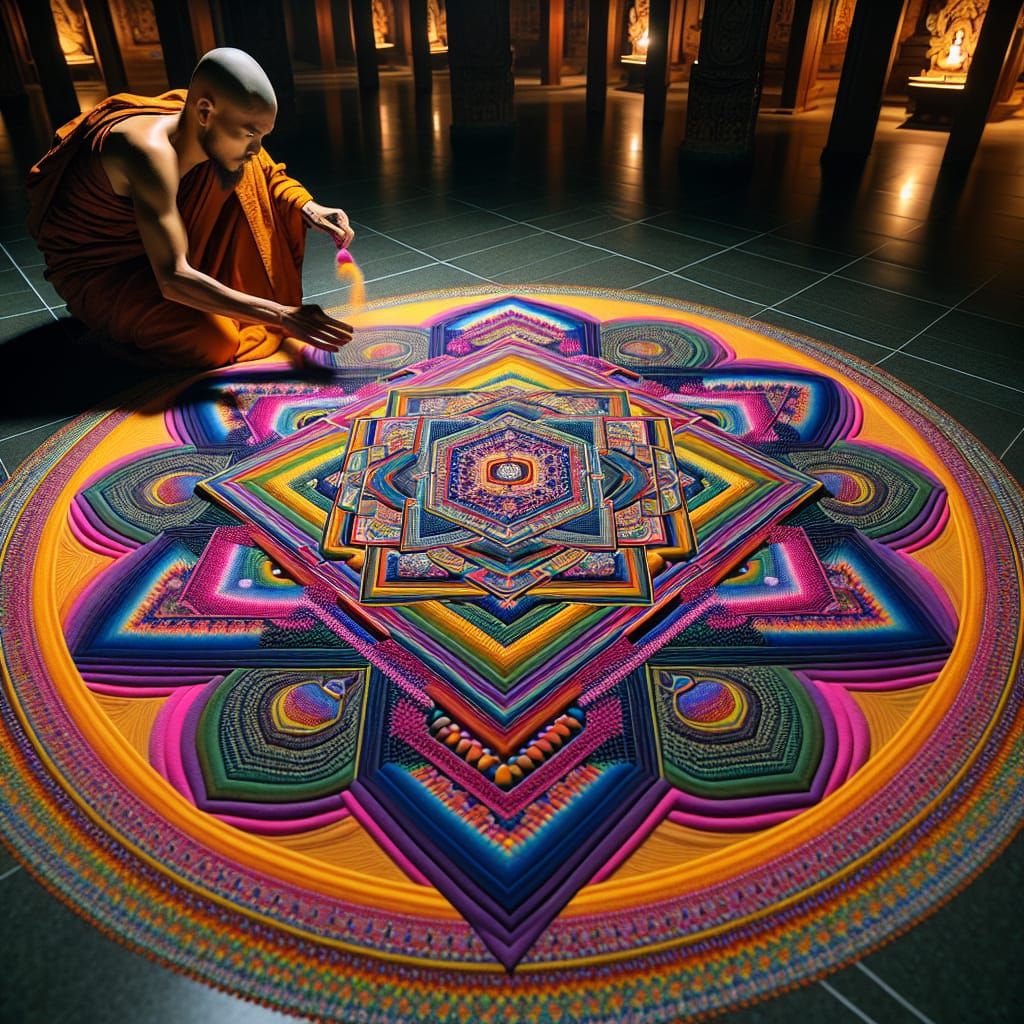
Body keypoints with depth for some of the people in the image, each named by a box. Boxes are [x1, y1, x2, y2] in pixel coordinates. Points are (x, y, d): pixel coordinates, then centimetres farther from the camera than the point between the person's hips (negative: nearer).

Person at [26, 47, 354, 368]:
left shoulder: (210, 131, -14)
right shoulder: (152, 152, -36)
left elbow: (267, 173, 4)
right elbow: (173, 279, -42)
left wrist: (308, 208, -20)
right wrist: (282, 316, -44)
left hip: (148, 246, 7)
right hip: (92, 268, -6)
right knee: (215, 343, -30)